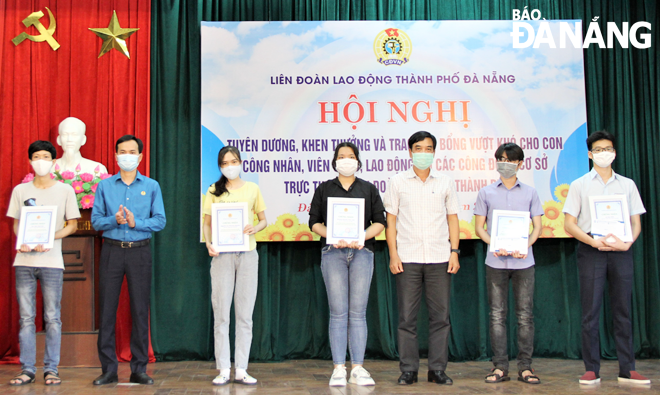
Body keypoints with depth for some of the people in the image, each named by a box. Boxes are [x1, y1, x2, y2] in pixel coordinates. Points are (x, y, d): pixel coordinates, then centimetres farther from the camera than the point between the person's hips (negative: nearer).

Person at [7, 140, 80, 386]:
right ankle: (27, 370, 10)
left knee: (52, 318, 0)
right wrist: (22, 242, -7)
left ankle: (51, 369, 7)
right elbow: (16, 224, 14)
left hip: (51, 261, -2)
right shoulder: (20, 190, 11)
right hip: (24, 260, 2)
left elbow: (72, 225, 5)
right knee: (26, 317, 3)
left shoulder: (65, 190, 5)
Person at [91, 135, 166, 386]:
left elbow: (160, 221, 0)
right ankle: (108, 369, 9)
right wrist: (114, 220, -15)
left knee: (140, 310, 1)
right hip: (112, 250, 1)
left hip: (140, 252, 0)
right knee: (107, 308, 0)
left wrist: (135, 222, -14)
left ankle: (139, 369, 8)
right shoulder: (104, 186, 9)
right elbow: (96, 221, 4)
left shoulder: (151, 186, 7)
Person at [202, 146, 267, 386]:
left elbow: (263, 220, 11)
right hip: (222, 254, 0)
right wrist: (208, 243, -11)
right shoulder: (214, 191, 8)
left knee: (245, 314, 3)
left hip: (247, 254, 0)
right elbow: (207, 222, 8)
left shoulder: (252, 189, 8)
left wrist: (255, 228, -11)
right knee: (221, 313, 1)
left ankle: (241, 370, 9)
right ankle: (223, 370, 9)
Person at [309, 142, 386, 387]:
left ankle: (358, 369, 6)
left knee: (358, 312, 1)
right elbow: (314, 222, 6)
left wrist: (363, 236, -11)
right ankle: (338, 369, 3)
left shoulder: (369, 189, 14)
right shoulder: (324, 189, 12)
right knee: (338, 312, -3)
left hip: (362, 251, 1)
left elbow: (380, 221, 7)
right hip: (333, 252, -1)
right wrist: (331, 236, -12)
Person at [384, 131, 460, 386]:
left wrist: (454, 251, 2)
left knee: (440, 316, 3)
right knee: (407, 317, 1)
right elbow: (390, 221, 6)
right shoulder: (397, 182, 7)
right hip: (407, 258, -1)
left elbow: (452, 219, 12)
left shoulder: (445, 183, 11)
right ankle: (408, 369, 11)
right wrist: (393, 254, -3)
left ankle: (438, 369, 13)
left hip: (439, 259, 1)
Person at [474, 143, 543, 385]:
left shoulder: (530, 193, 10)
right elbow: (479, 227, 8)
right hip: (496, 261, 0)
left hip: (523, 261, 0)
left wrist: (526, 246, -10)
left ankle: (525, 367, 8)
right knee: (497, 315, 2)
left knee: (525, 315, 1)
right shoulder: (486, 193, 9)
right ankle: (500, 367, 8)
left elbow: (537, 227, 9)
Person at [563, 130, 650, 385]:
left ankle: (627, 370, 10)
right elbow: (569, 224, 1)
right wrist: (594, 242, -14)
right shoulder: (579, 185, 7)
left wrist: (627, 243, -9)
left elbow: (636, 221, 11)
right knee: (590, 311, -2)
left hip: (620, 251, 2)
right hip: (591, 250, -2)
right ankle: (592, 370, 4)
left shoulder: (627, 185, 14)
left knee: (623, 310, 4)